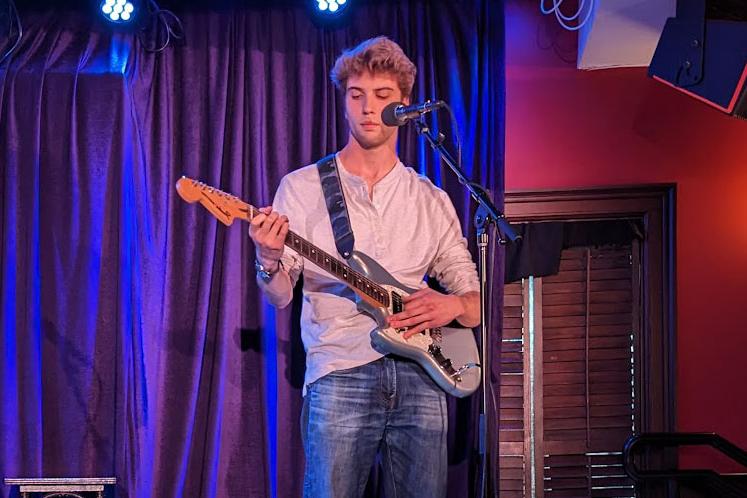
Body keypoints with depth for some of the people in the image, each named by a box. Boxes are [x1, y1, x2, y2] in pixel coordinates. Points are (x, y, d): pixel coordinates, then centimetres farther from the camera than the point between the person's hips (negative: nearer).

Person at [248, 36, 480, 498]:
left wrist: (453, 305, -6)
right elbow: (280, 296, 2)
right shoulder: (302, 188, 6)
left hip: (421, 376, 3)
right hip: (340, 377, -3)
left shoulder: (432, 200, 14)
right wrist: (270, 260, -21)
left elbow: (475, 300, 17)